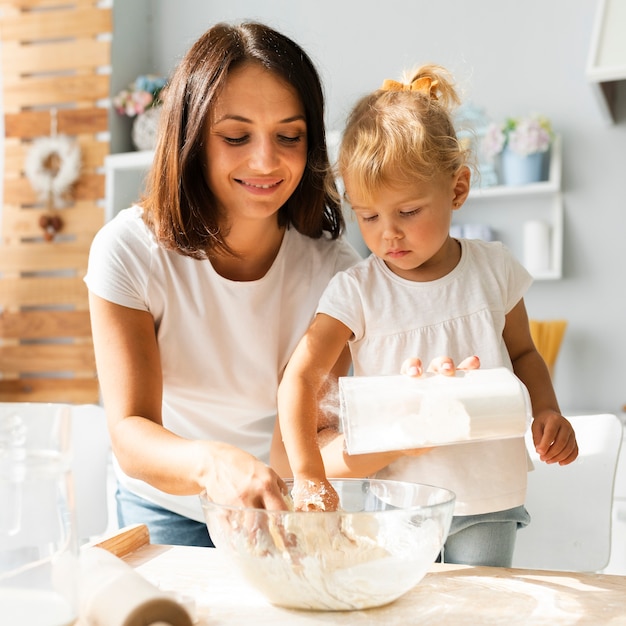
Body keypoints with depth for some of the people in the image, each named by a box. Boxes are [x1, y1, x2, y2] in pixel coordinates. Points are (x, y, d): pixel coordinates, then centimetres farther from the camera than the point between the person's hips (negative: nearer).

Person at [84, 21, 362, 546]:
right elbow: (130, 434, -25)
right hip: (165, 508, -1)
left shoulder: (331, 265, -15)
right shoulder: (131, 251, -19)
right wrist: (211, 462, -47)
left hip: (285, 508, 2)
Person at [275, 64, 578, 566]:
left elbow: (522, 352, 14)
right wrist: (309, 475, -25)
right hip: (397, 502, -1)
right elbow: (300, 378, -15)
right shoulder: (356, 291, -10)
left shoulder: (494, 269, -1)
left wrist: (547, 410, -3)